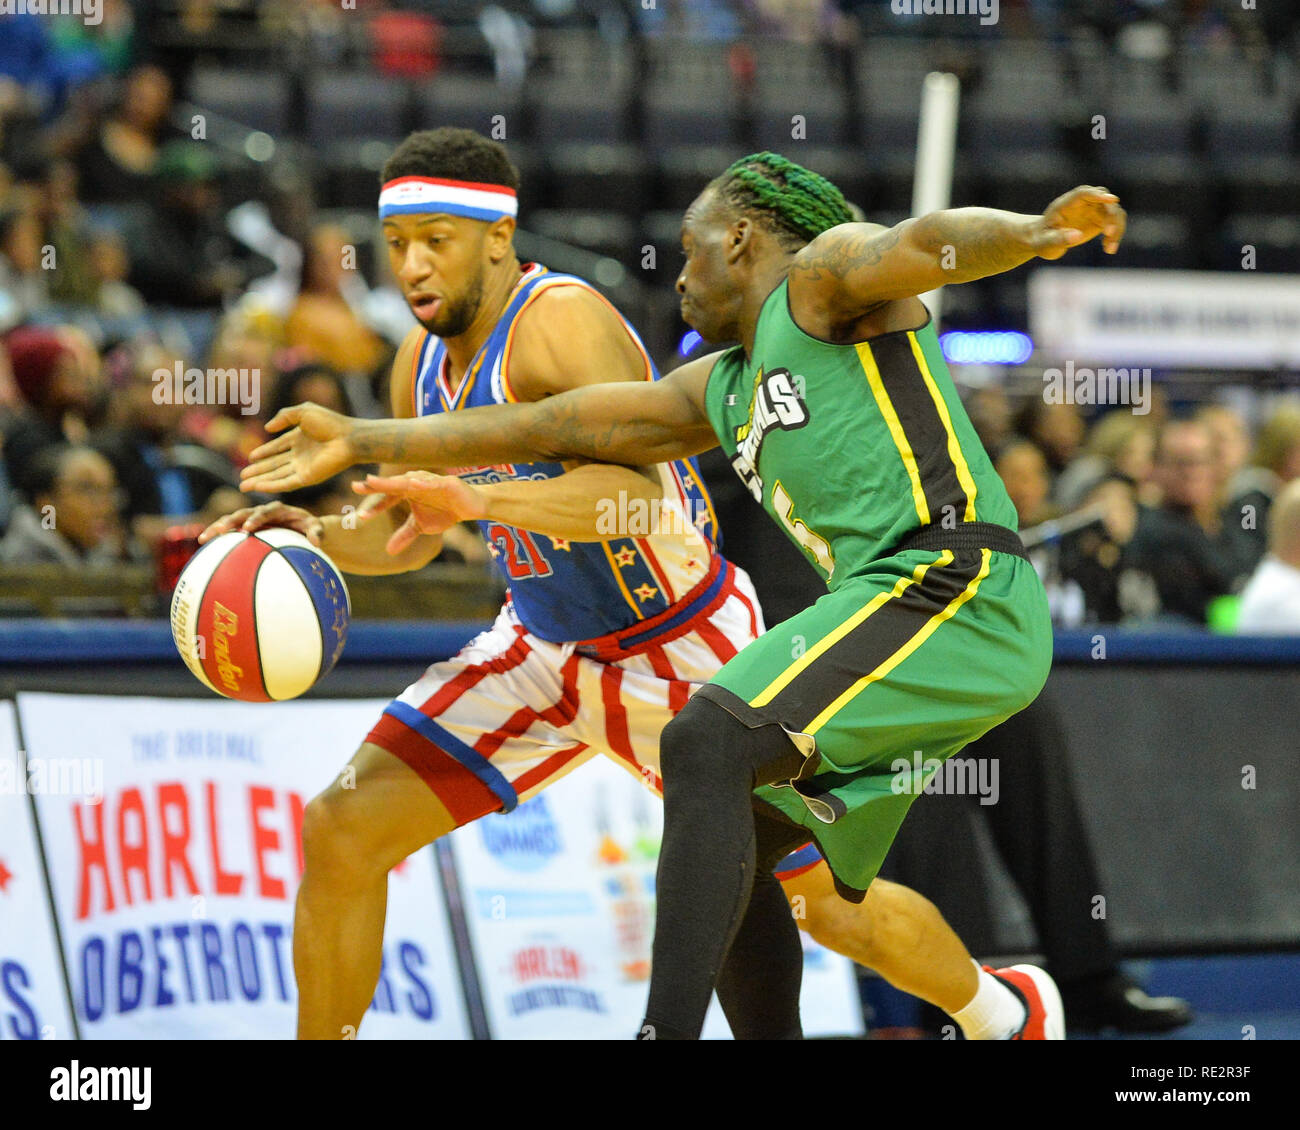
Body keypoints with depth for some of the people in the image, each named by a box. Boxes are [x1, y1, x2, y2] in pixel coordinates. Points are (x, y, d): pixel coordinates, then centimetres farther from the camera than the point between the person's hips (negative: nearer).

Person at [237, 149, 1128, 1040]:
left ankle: (669, 1030, -33)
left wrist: (1036, 233, -39)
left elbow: (936, 240, -16)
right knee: (729, 848, 13)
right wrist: (360, 443, 38)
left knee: (706, 746, -23)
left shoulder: (828, 271, 5)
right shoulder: (722, 391, 28)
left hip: (957, 589, -9)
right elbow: (546, 429, 34)